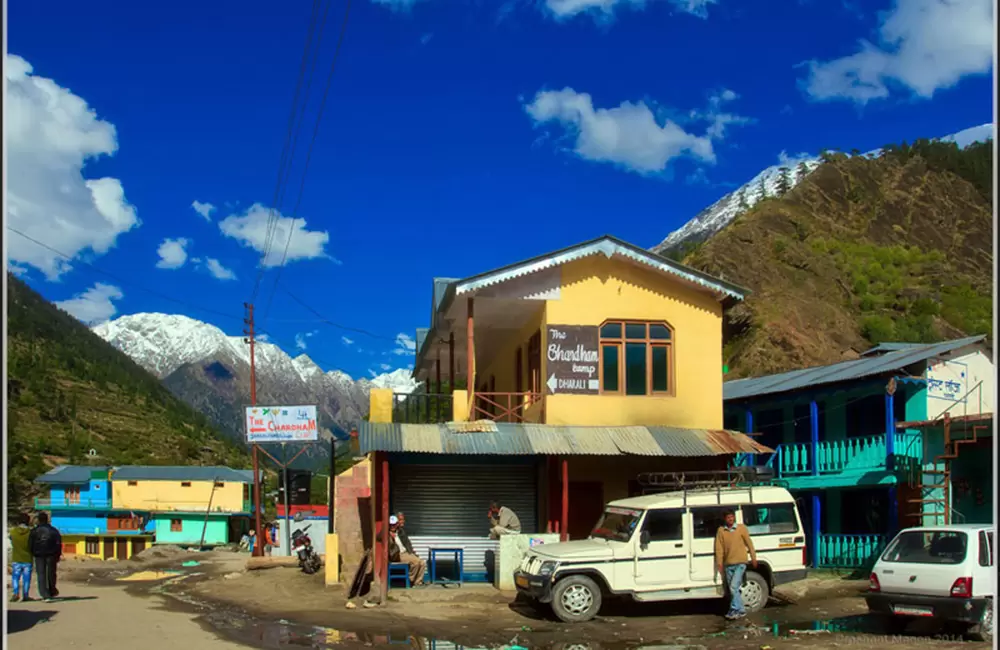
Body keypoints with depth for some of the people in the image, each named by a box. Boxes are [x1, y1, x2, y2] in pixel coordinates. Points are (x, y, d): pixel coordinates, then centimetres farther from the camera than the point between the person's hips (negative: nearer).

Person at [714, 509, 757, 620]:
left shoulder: (741, 528, -1)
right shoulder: (721, 530, 3)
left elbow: (749, 543, 4)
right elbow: (719, 548, 2)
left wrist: (753, 557, 4)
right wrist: (719, 563, -1)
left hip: (740, 563, -3)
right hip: (728, 564, 4)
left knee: (734, 587, -15)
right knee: (732, 589, 8)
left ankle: (734, 610, -9)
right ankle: (741, 610, 19)